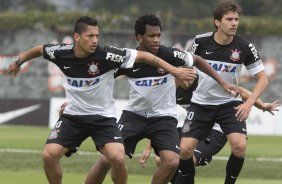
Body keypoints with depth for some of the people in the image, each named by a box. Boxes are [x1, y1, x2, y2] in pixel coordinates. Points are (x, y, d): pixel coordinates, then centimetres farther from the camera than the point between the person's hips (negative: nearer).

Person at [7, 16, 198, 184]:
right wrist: (19, 62, 26)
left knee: (118, 158, -23)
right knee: (49, 155, -14)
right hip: (73, 116, 3)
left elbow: (143, 56, -17)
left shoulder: (106, 55, -21)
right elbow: (39, 49, 11)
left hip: (103, 117, -2)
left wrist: (174, 71, -19)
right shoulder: (62, 53, -12)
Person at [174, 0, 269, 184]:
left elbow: (262, 79, -6)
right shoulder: (201, 42, -12)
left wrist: (249, 102, -17)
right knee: (185, 149, -9)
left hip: (230, 104, -1)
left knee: (240, 146, -22)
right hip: (201, 104, 1)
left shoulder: (245, 47, -13)